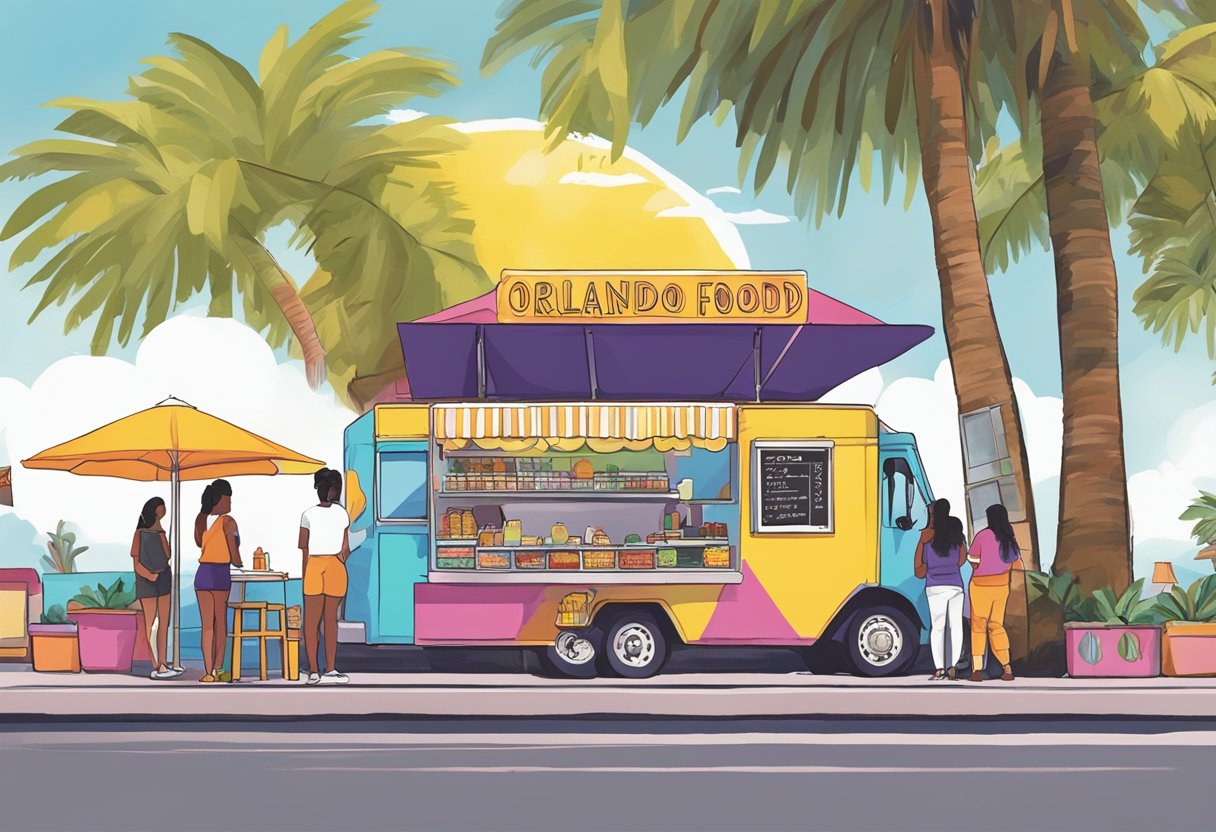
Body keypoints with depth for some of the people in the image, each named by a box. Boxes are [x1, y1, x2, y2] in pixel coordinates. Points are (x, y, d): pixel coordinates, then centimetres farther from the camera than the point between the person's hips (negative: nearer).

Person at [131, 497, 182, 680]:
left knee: (164, 623, 6)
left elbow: (167, 555, -6)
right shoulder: (140, 534, -8)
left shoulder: (160, 532, 7)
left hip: (164, 579, 6)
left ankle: (163, 663, 10)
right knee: (151, 624, -6)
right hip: (146, 581, -6)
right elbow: (136, 563, -10)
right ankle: (156, 667, -6)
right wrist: (151, 576, -18)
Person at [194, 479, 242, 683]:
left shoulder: (200, 519, 5)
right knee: (221, 624, 8)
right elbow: (235, 559, -9)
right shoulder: (228, 522, -9)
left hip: (202, 574, 4)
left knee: (207, 625, 6)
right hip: (221, 574, -4)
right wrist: (239, 563, 14)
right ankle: (218, 669, 12)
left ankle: (209, 672, 2)